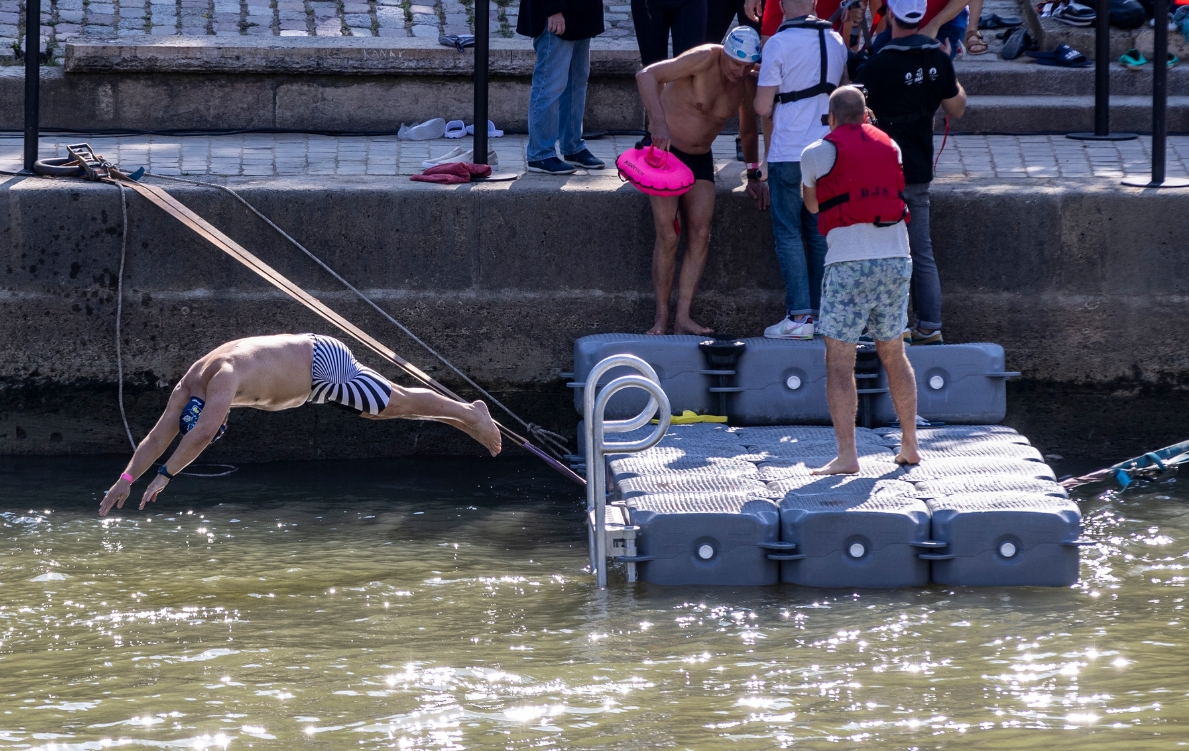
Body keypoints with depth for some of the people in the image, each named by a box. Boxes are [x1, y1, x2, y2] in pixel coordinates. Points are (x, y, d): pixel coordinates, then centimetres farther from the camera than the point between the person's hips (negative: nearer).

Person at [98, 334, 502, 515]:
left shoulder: (223, 376, -35)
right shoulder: (188, 386, -9)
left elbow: (203, 432, -45)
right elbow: (159, 436, -6)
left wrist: (165, 475, -43)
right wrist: (126, 480, -13)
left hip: (325, 365, -9)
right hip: (310, 360, 9)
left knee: (399, 403, 2)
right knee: (381, 409, 20)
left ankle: (470, 414, 21)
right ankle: (469, 418, 34)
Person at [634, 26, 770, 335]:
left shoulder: (749, 83, -4)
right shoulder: (705, 59, -22)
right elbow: (646, 76, -30)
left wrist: (753, 176, 13)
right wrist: (659, 123, -42)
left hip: (700, 159, 5)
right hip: (664, 150, -5)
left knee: (700, 236, -8)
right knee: (667, 235, -15)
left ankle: (682, 318, -8)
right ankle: (661, 319, -7)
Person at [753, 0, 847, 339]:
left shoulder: (778, 44, -12)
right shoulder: (836, 41, 5)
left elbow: (762, 107, -9)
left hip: (789, 154, -5)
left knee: (789, 234, 0)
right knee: (820, 233, 12)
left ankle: (799, 317, -7)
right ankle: (821, 311, 11)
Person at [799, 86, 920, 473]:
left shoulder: (818, 153, 1)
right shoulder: (890, 146, 13)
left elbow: (811, 205, 17)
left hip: (849, 263, -5)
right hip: (896, 258, 5)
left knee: (839, 361, -3)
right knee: (893, 354, 18)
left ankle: (846, 454, -11)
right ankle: (910, 445, 23)